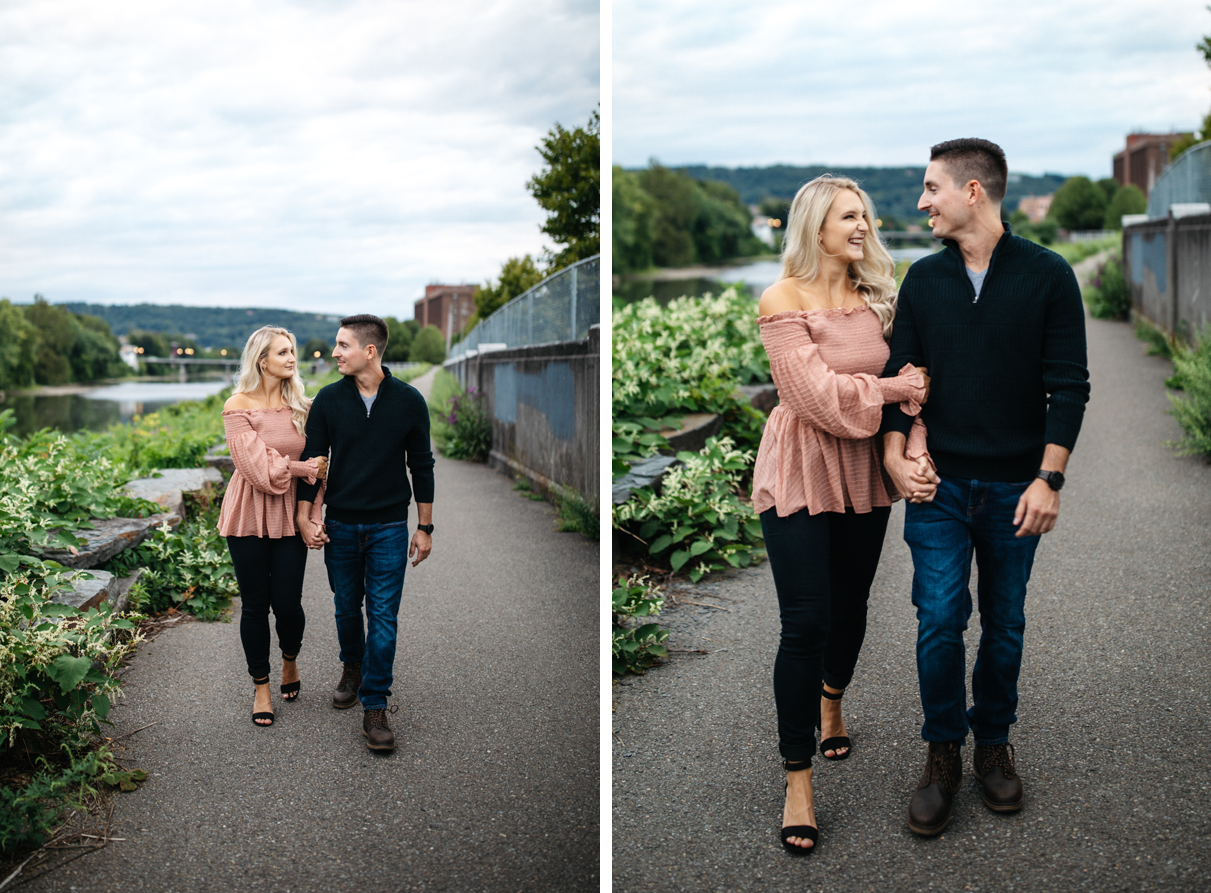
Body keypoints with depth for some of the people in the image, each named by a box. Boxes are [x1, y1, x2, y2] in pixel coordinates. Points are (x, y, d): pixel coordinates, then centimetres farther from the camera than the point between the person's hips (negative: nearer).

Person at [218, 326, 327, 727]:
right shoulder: (238, 407, -7)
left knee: (287, 602, -1)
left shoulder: (301, 407, 5)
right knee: (254, 604, 5)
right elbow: (257, 466, -14)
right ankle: (261, 687, 21)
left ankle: (290, 660, 32)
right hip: (249, 516, -2)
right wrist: (304, 468, -10)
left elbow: (317, 463, 5)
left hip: (289, 516, 2)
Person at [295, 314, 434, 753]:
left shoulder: (408, 400, -5)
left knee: (383, 617, -4)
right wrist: (305, 518, -2)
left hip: (389, 527, -2)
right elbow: (311, 459, 3)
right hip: (339, 526, 2)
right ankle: (353, 668, 41)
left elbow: (421, 465, 2)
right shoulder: (329, 399, -2)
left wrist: (424, 527, 2)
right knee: (347, 606, 14)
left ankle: (374, 708, 3)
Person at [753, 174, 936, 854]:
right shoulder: (784, 300, -11)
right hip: (801, 472, -5)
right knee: (806, 623, -7)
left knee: (850, 605, 17)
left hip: (865, 470, 5)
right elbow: (819, 395, -18)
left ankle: (832, 701, 48)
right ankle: (798, 780, 4)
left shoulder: (877, 297, 7)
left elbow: (910, 384, 5)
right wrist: (895, 389, -9)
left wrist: (916, 451, -12)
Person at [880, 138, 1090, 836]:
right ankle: (944, 752, 14)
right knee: (939, 621, -3)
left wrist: (1048, 479, -11)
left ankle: (994, 741, 28)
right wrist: (895, 453, -6)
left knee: (1006, 626, 9)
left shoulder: (1048, 275, -4)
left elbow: (1069, 384, -5)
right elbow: (901, 372, 9)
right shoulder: (923, 279, 5)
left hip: (1014, 489, -1)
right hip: (939, 486, 1)